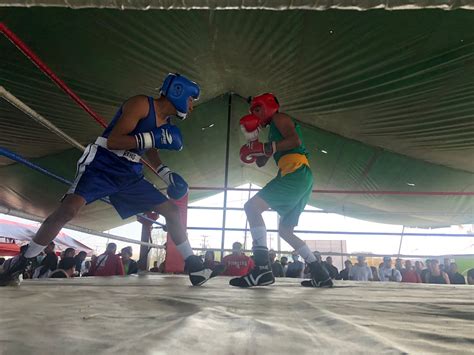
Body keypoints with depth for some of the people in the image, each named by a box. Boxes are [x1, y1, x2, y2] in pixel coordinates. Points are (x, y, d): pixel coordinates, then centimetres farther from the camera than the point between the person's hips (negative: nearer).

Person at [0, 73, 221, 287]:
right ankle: (21, 264, -1)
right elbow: (112, 140, -22)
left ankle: (193, 265, 8)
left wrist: (168, 176, 10)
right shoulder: (141, 104, -14)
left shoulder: (167, 124, 10)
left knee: (172, 210, 1)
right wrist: (154, 138, -27)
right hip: (102, 164, -7)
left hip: (130, 174, 7)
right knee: (68, 210, -24)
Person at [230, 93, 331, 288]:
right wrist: (253, 140, 17)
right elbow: (261, 163, 27)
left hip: (296, 174, -10)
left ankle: (262, 268, -24)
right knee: (285, 231, 14)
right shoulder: (273, 131, 32)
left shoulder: (280, 118, 5)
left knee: (252, 207, -17)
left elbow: (296, 140, -14)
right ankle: (321, 275, 16)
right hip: (299, 180, 10)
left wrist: (265, 148, -17)